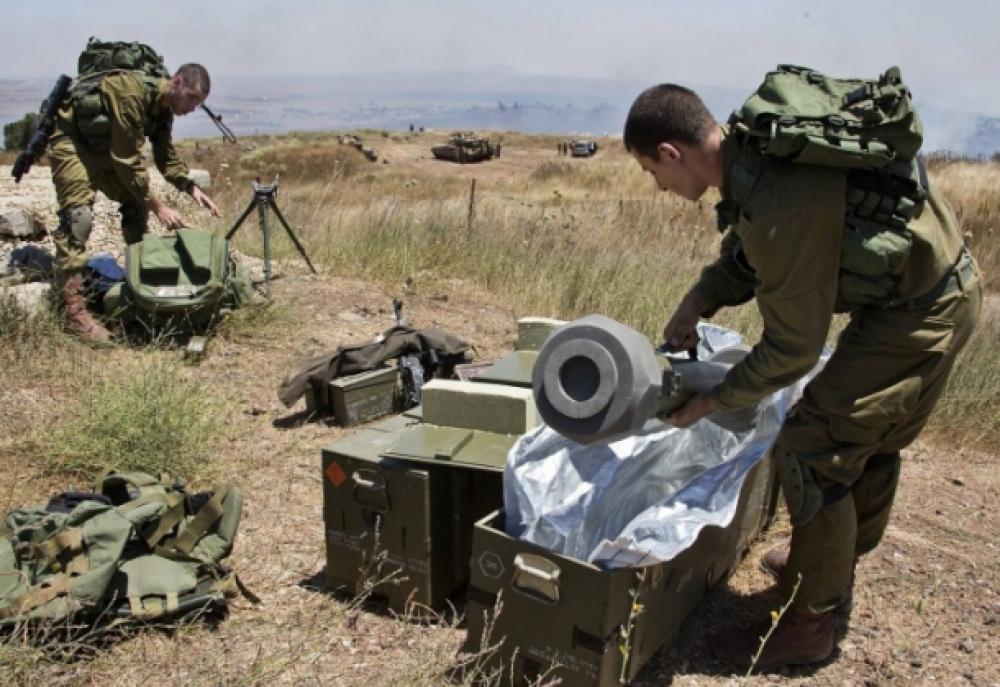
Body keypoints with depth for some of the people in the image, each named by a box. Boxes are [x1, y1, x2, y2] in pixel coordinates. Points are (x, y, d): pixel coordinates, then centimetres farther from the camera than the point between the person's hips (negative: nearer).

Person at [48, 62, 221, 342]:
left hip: (104, 146, 9)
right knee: (78, 216, -19)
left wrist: (192, 188, -11)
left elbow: (167, 158, 6)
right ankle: (74, 311, -22)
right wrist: (158, 206, -28)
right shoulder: (132, 94, -30)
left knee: (136, 205, 6)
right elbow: (128, 162, -30)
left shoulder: (163, 108, -2)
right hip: (71, 142, -9)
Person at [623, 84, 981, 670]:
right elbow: (745, 252, 8)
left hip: (919, 313, -10)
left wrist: (710, 401, -12)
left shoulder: (780, 208, -34)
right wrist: (698, 301, -6)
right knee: (871, 441, 22)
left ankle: (809, 626, 10)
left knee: (812, 449, -7)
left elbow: (793, 348, -23)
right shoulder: (757, 143, -7)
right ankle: (834, 570, 43)